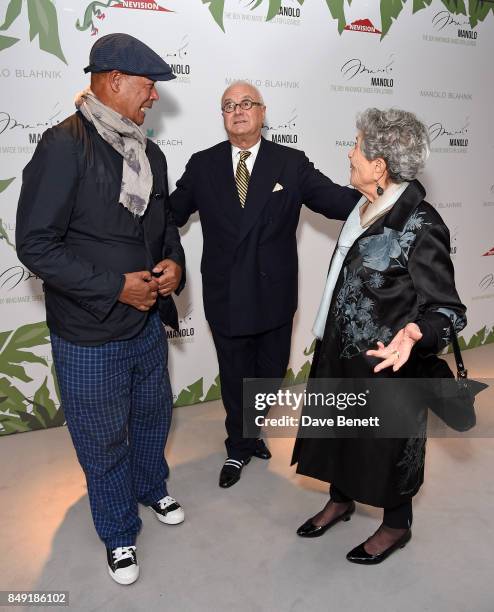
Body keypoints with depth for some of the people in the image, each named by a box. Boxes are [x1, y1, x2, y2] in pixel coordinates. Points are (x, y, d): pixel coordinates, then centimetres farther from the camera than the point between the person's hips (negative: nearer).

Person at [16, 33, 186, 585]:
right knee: (104, 441, 12)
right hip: (90, 336, -6)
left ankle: (151, 489, 53)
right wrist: (115, 286, -20)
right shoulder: (64, 145, -16)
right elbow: (36, 244, -19)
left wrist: (174, 263, -4)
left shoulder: (149, 153, 7)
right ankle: (119, 534, 37)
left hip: (148, 321, 7)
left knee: (153, 416, 24)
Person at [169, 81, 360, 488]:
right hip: (226, 298, 0)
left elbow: (337, 199, -13)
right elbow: (171, 215, 2)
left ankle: (249, 432, 50)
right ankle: (239, 449, 40)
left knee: (271, 374, 19)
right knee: (234, 379, 15)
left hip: (275, 297, 1)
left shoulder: (292, 163, -3)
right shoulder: (202, 165, 0)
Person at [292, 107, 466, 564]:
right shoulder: (368, 207, 1)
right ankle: (341, 500, 47)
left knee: (386, 441, 13)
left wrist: (413, 334, -41)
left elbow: (448, 308, -20)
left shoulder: (421, 227, -23)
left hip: (383, 360, -7)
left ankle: (396, 526, 39)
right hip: (339, 347, 8)